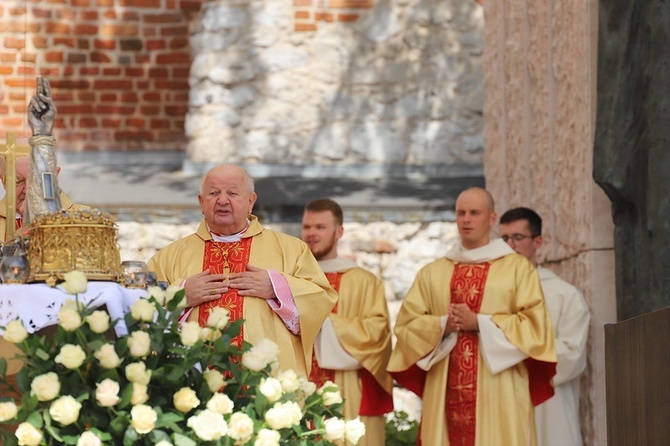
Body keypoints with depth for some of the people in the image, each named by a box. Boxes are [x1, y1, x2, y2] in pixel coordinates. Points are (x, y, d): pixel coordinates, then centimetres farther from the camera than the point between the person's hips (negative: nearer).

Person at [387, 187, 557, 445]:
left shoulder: (518, 268, 6)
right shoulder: (432, 273, 16)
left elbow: (534, 324, -3)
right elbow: (406, 325, 10)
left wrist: (479, 323, -11)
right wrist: (443, 326, -9)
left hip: (498, 393, -3)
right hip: (446, 393, 3)